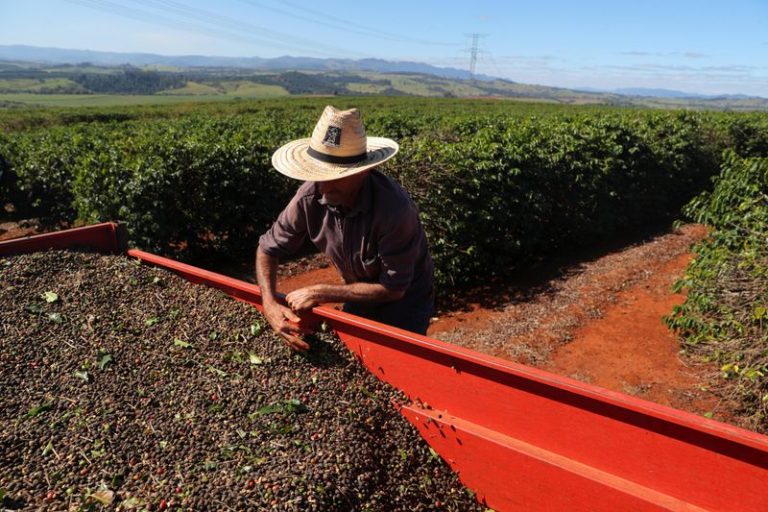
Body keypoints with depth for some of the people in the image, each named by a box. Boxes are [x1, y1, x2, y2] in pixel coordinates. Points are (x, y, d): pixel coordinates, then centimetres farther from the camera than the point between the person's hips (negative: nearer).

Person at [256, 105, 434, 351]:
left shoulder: (393, 207, -36)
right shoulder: (310, 197, -23)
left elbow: (393, 288, -28)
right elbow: (268, 249, -9)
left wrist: (320, 293, -27)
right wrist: (270, 304, -26)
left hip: (404, 301, -4)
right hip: (359, 294, 4)